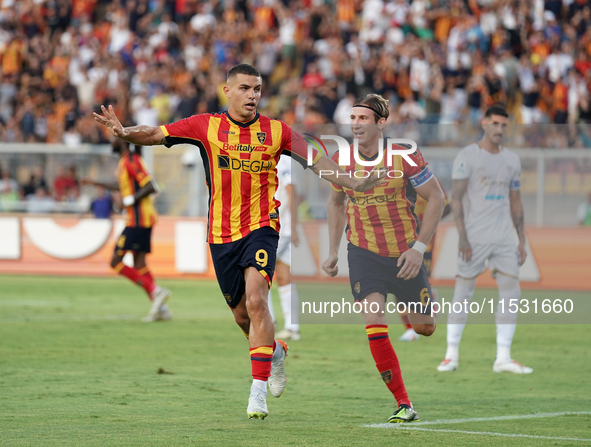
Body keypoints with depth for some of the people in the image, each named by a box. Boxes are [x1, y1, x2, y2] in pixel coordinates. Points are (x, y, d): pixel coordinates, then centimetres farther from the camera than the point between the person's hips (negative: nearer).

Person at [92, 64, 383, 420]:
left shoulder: (276, 131, 1)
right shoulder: (206, 126, 1)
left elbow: (316, 161, 2)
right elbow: (156, 135, -2)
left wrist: (353, 184, -10)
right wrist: (125, 133, -21)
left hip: (261, 227, -2)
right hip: (222, 233, 2)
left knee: (256, 300, -22)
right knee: (242, 314, 9)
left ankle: (259, 390, -20)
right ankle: (275, 351, 43)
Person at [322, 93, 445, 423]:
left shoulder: (404, 155, -14)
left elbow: (437, 198, -7)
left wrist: (419, 247, -14)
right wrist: (334, 251, 12)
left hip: (405, 252, -1)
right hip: (364, 252, 1)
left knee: (424, 328, 8)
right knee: (374, 322, -18)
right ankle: (404, 405, -11)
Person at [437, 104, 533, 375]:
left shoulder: (511, 160, 14)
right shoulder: (467, 156, -2)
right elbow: (456, 198, -7)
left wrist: (522, 241, 13)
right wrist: (463, 238, -15)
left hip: (504, 238, 5)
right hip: (475, 238, -5)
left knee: (511, 293, -2)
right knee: (462, 293, -3)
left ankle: (503, 358, 1)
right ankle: (451, 355, 5)